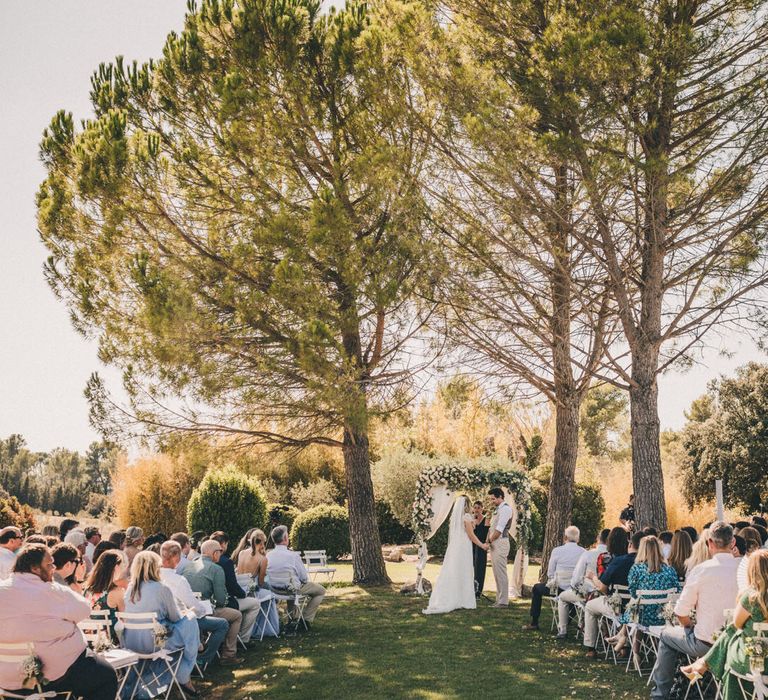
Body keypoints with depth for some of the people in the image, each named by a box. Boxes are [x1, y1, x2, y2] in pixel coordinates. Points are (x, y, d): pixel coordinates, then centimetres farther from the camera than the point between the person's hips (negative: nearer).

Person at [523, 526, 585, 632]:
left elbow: (550, 574, -2)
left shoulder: (557, 551, -7)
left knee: (537, 588, 23)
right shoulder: (584, 552, -2)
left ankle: (534, 623, 24)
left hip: (560, 589, -3)